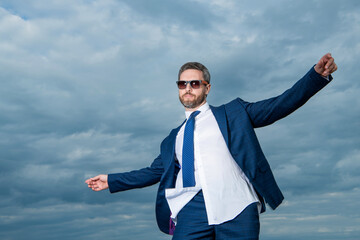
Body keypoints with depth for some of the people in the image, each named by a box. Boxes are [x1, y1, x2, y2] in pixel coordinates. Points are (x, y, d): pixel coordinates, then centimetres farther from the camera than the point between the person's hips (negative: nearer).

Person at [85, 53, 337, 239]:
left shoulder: (233, 113, 16)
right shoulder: (175, 137, 26)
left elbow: (280, 105, 9)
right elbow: (156, 171, 30)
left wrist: (317, 75, -3)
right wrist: (112, 181, 29)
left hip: (236, 207, -2)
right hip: (193, 208, 3)